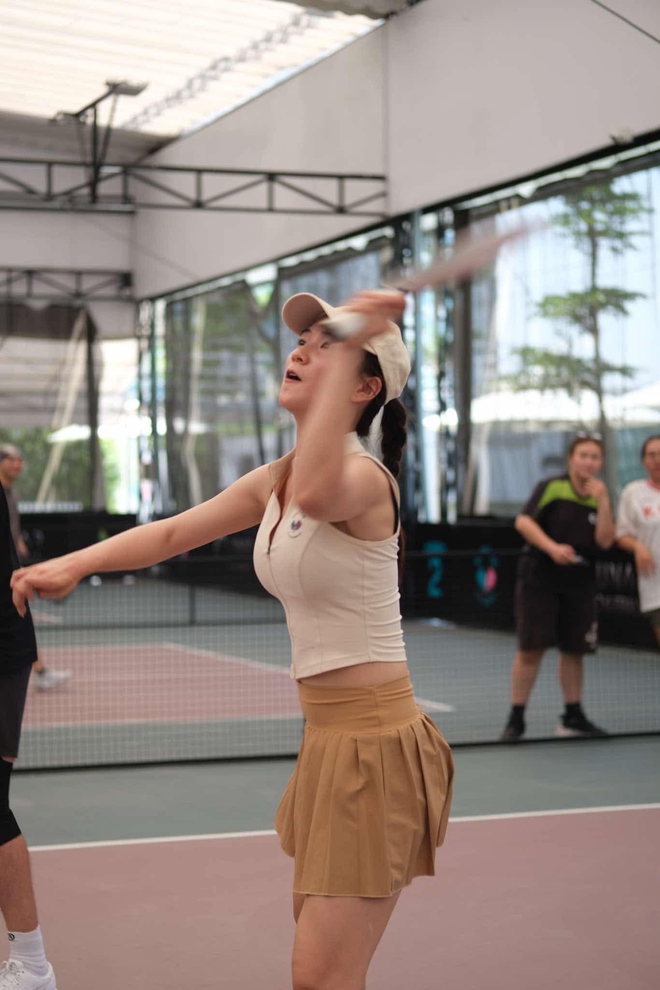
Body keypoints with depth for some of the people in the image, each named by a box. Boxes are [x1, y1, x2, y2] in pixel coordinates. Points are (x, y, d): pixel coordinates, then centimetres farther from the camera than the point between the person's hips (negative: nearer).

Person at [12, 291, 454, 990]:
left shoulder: (366, 477, -19)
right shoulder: (275, 480, 10)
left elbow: (317, 493, -43)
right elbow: (172, 533, 12)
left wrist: (349, 348, -41)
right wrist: (74, 564, 0)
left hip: (373, 738, -9)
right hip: (325, 734, 9)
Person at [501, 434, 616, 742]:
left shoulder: (600, 499, 5)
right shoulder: (551, 488, -6)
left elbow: (605, 541, -5)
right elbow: (523, 521, -13)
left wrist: (603, 502, -15)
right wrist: (552, 547, -25)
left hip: (579, 584, 4)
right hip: (539, 578, -4)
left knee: (573, 650, 8)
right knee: (531, 649, -6)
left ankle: (573, 717, 22)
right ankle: (516, 719, 1)